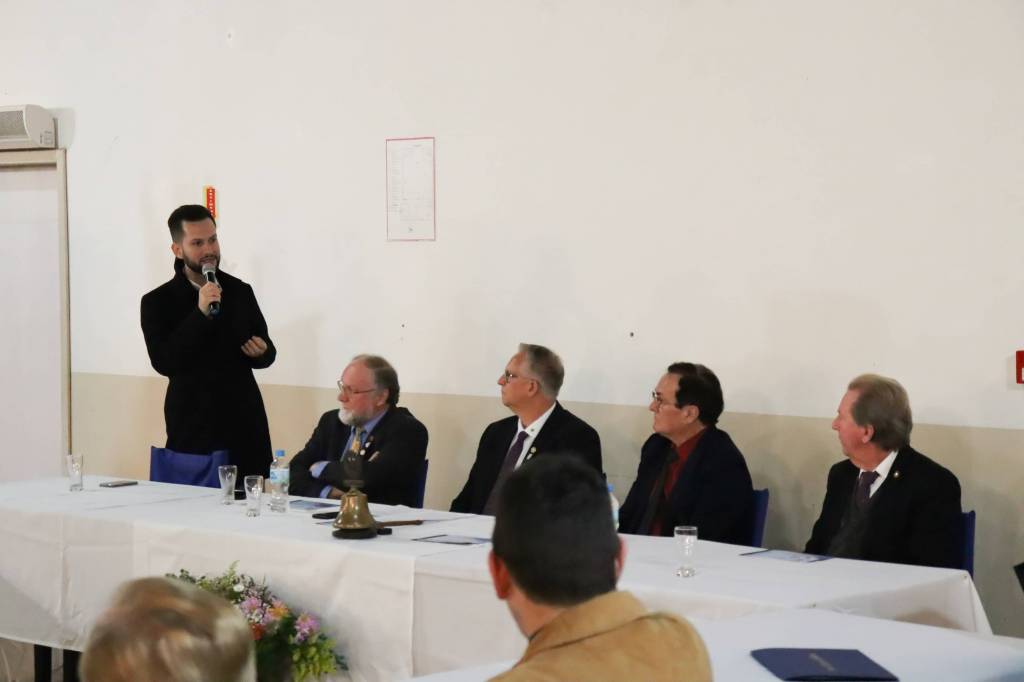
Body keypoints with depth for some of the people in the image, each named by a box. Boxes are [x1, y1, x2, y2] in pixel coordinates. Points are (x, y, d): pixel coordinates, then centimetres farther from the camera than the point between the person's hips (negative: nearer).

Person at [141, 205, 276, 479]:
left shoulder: (240, 291, 9)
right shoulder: (157, 302, -1)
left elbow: (266, 351, 18)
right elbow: (163, 362, -13)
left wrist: (261, 351, -6)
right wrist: (200, 313, -19)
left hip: (245, 426, 3)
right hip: (192, 429, -3)